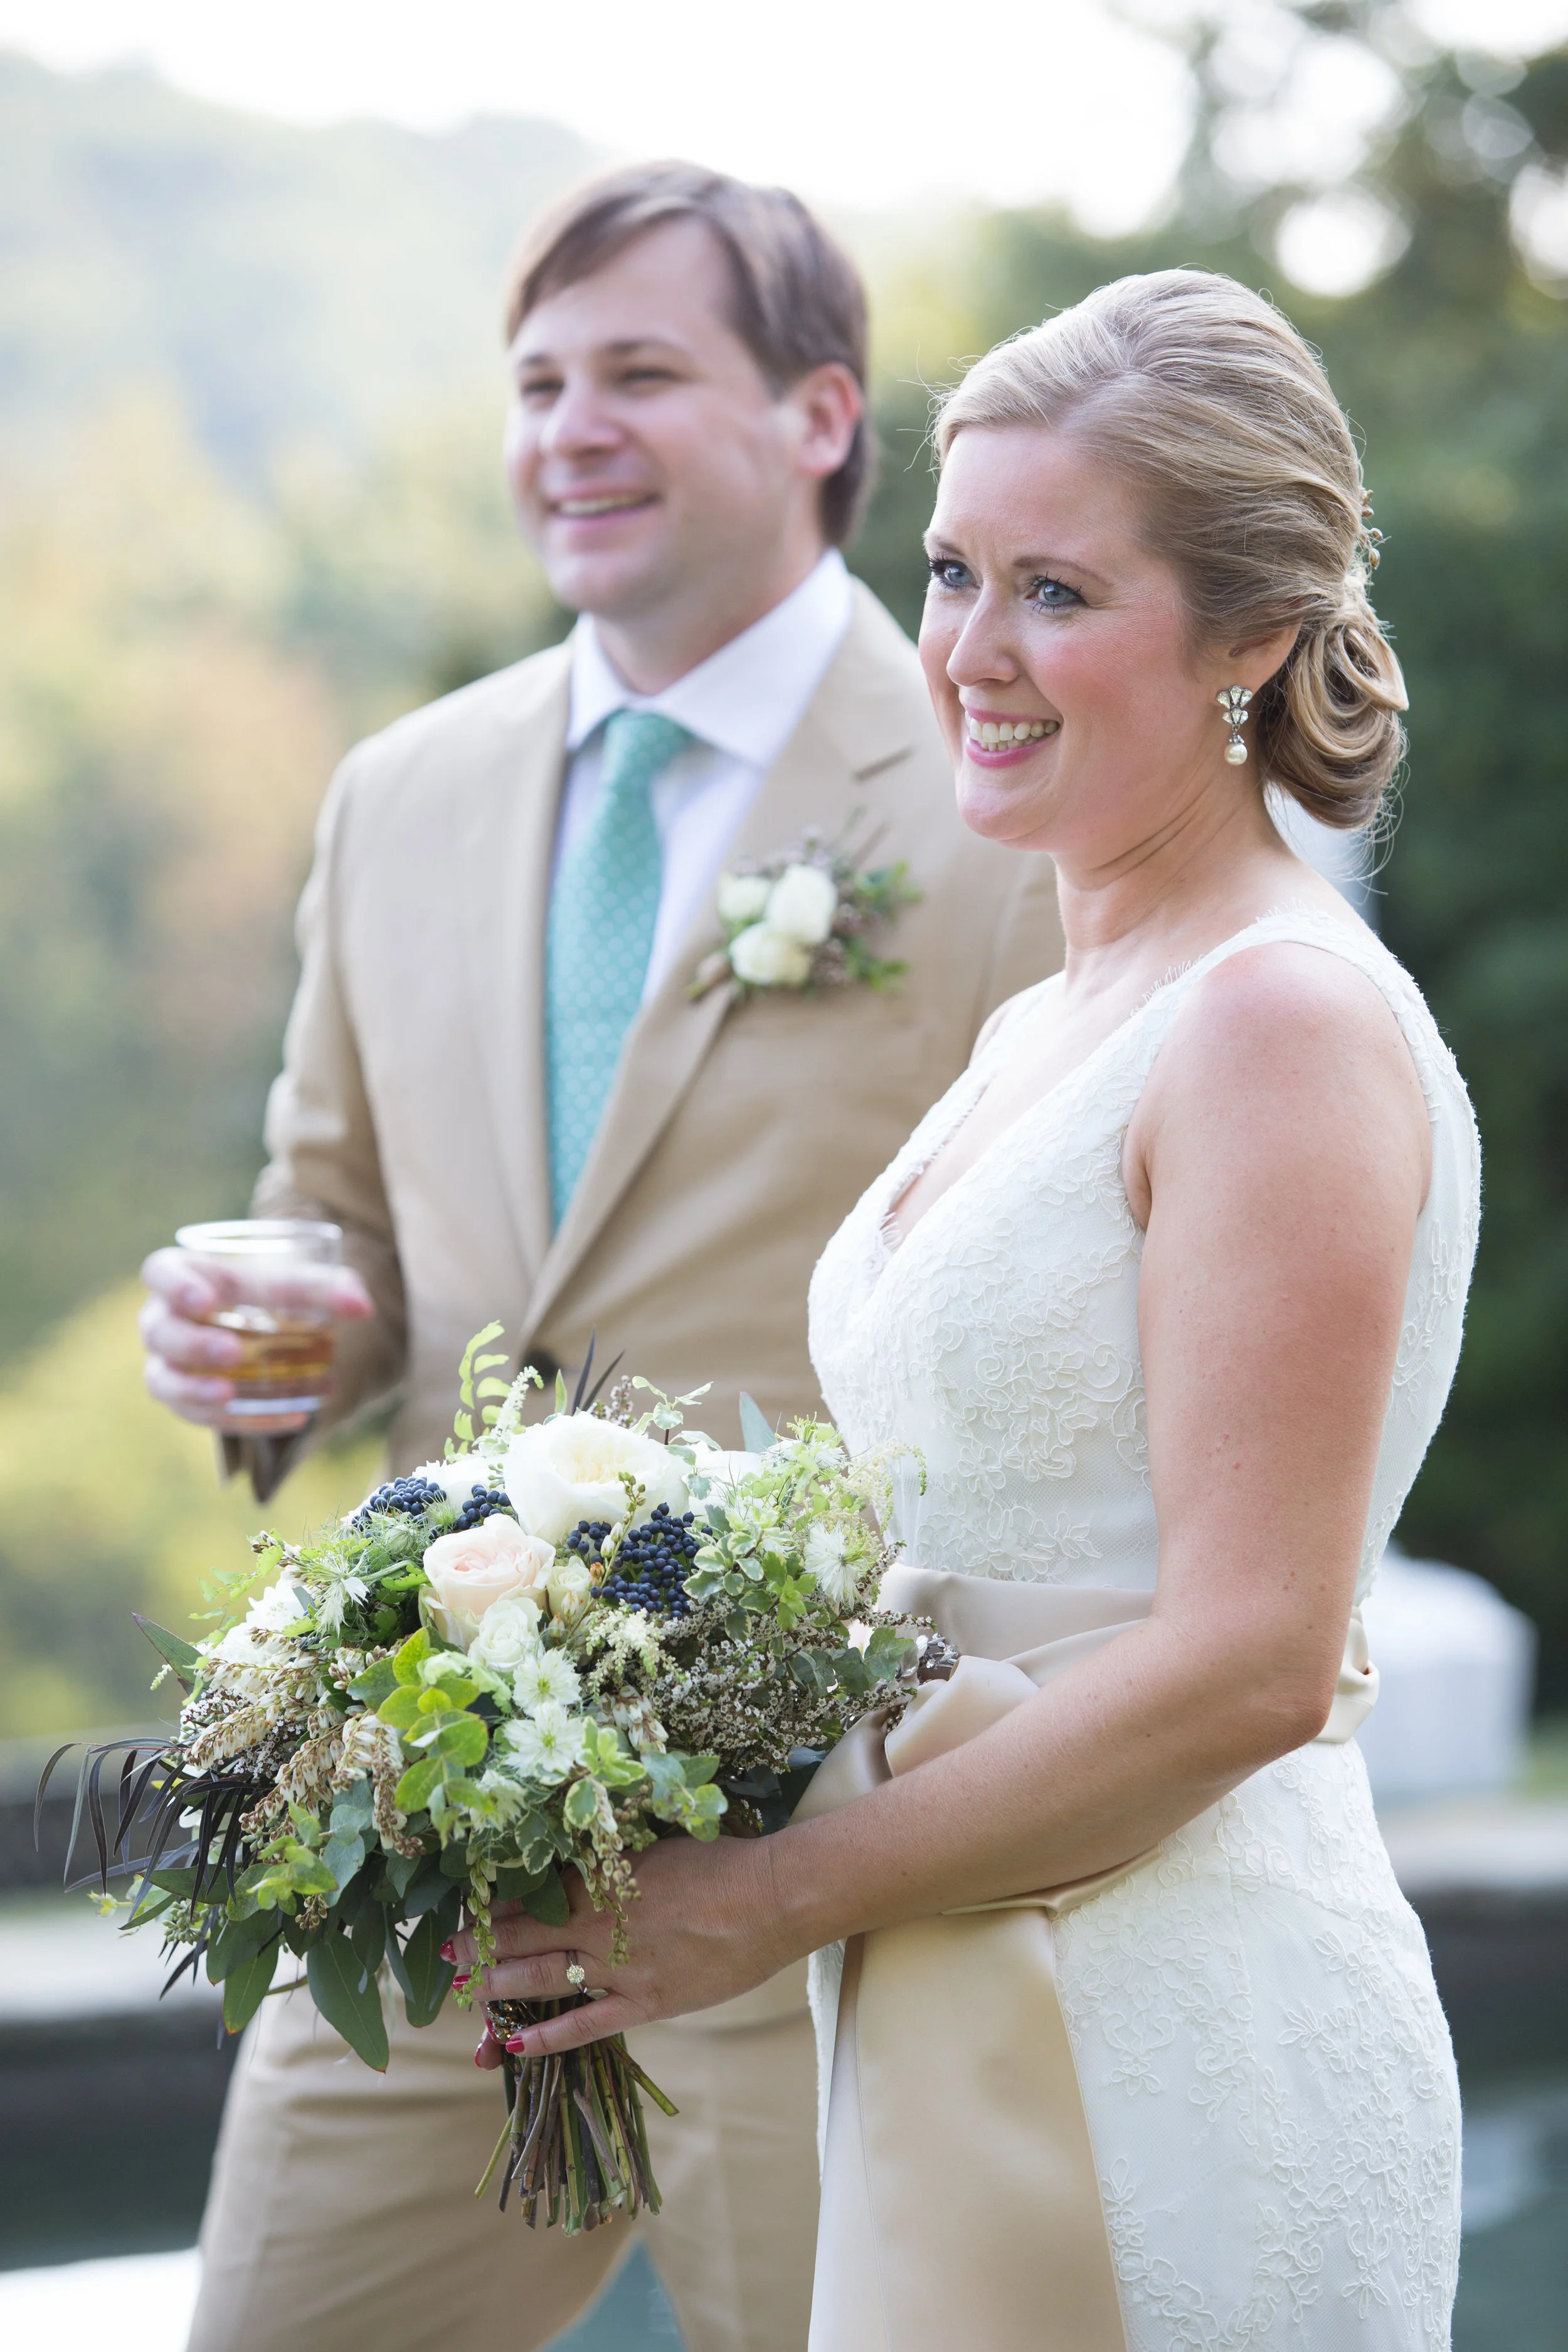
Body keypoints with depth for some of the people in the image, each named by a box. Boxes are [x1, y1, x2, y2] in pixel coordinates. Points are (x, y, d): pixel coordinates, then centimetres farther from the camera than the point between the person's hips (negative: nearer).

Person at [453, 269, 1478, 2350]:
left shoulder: (1287, 1018, -14)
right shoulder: (1039, 1029, 13)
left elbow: (1252, 1661, -20)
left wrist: (770, 1901, -15)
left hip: (1176, 2059, -8)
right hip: (955, 2029, 8)